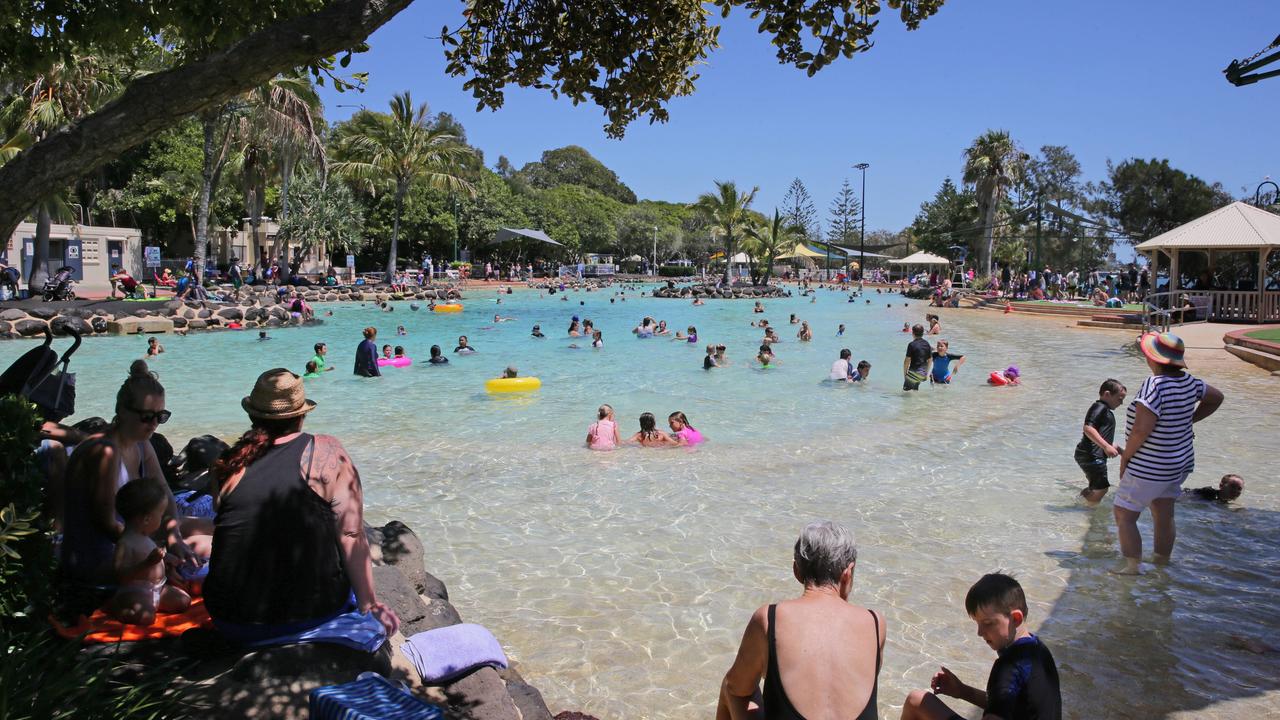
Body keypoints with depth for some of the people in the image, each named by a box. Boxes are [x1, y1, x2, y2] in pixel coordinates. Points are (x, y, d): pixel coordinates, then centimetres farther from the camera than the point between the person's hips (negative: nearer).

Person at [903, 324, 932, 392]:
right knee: (915, 389, 22)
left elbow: (907, 360, -12)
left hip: (914, 372, -7)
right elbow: (930, 360, 12)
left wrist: (904, 373, -1)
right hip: (923, 373, 7)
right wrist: (926, 372, 22)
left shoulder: (911, 344, -12)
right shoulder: (927, 344, 6)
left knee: (905, 391, -1)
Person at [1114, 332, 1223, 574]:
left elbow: (1141, 430, -29)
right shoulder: (1188, 382, -1)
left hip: (1150, 468, -9)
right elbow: (1216, 397, 19)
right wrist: (1189, 420, 15)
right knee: (1163, 515, 21)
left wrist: (1125, 457, -15)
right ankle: (1163, 562, 33)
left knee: (1124, 516, 2)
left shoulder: (1155, 385, -26)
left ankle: (1132, 566, 5)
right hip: (1181, 462, 9)